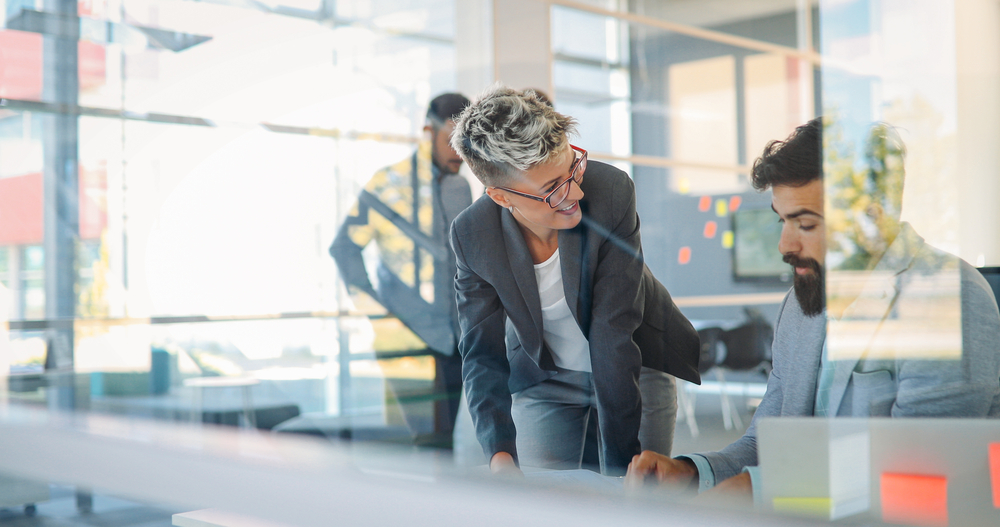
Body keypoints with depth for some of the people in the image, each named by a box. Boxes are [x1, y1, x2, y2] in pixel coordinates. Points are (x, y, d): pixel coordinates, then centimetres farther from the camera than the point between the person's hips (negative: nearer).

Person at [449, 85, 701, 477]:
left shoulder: (611, 192, -31)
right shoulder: (472, 235, -23)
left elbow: (614, 332, -29)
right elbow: (482, 354, -16)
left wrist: (623, 459, -27)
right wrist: (500, 454, -32)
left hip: (635, 366, -1)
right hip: (541, 378, 1)